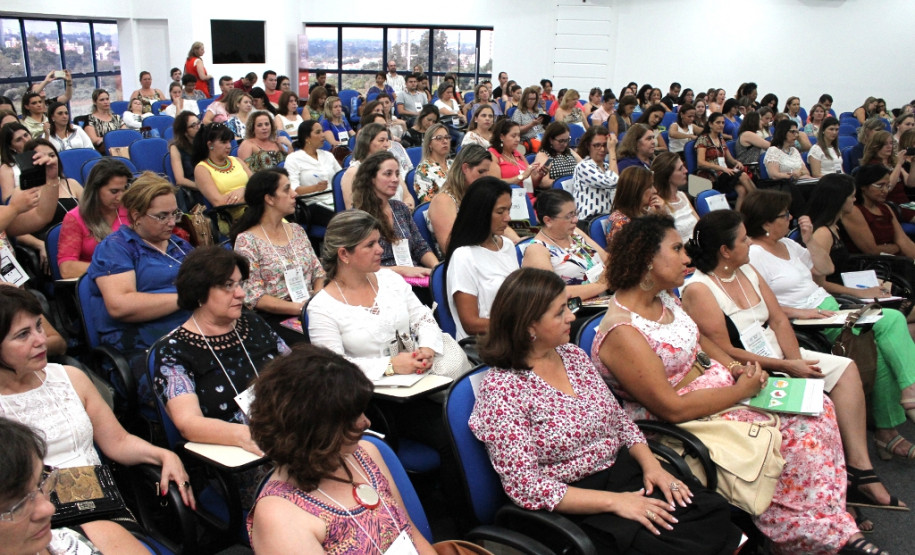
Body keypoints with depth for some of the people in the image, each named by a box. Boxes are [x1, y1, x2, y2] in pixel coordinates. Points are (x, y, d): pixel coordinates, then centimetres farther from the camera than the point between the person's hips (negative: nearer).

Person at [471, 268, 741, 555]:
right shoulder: (500, 389, -16)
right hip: (572, 505, -6)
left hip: (624, 472, 6)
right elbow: (525, 486, -19)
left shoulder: (573, 355, 5)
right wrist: (613, 501, -21)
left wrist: (650, 463, -4)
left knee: (714, 518, -15)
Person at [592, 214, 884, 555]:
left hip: (718, 383, 9)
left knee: (815, 407, -1)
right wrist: (740, 390, -16)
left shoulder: (662, 297, 1)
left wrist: (737, 368, -1)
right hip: (689, 420, -9)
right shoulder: (622, 332, -26)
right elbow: (672, 408, -24)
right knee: (795, 432, -16)